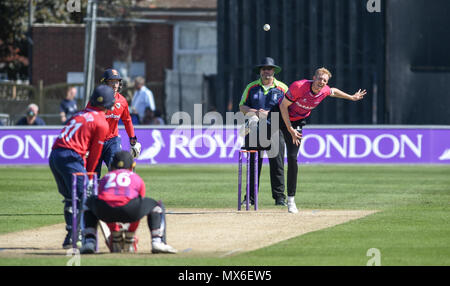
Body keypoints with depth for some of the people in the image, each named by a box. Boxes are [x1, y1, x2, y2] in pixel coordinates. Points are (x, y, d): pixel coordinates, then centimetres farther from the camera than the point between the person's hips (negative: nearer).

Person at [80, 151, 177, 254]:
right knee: (156, 206, 27)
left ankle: (89, 242, 18)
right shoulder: (137, 178, 34)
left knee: (90, 203, 37)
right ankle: (157, 242, 8)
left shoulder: (105, 178, 37)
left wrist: (115, 233, 57)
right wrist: (131, 234, 51)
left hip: (104, 210, 2)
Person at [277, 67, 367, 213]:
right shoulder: (299, 86, -27)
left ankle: (291, 199, -8)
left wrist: (351, 97, 27)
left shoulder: (324, 92, -12)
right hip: (280, 117, -2)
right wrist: (290, 129, -22)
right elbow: (284, 106, -19)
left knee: (292, 158, -8)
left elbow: (333, 92, 15)